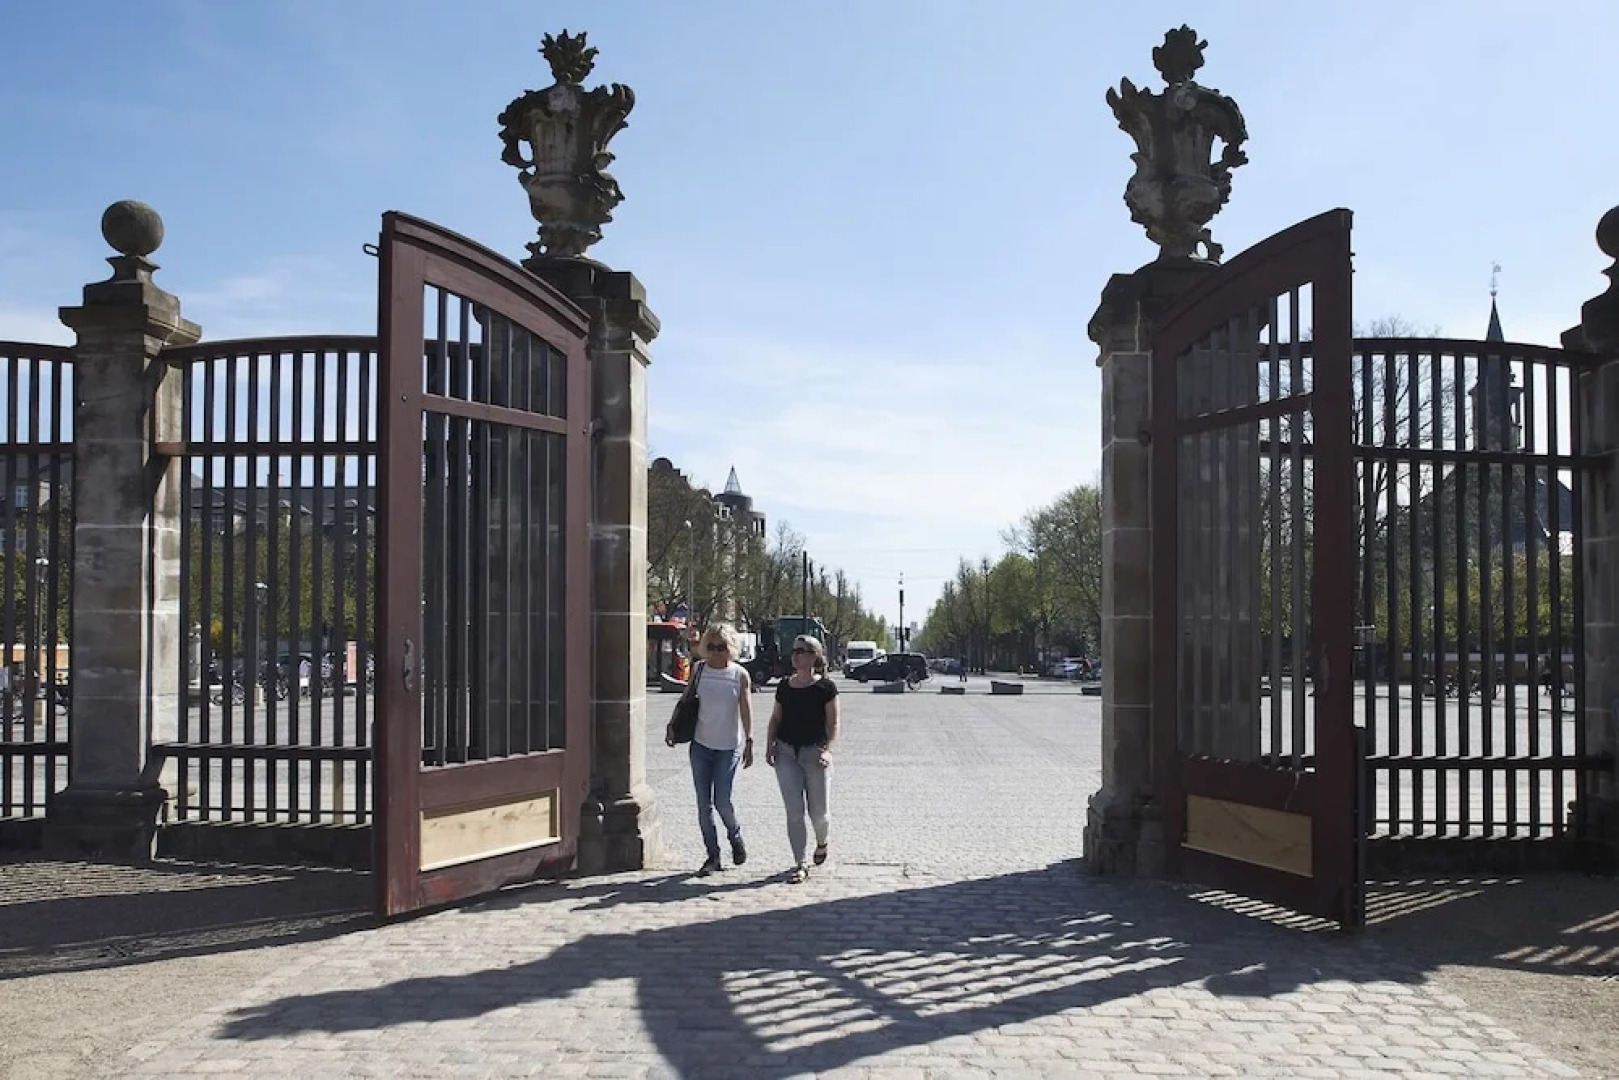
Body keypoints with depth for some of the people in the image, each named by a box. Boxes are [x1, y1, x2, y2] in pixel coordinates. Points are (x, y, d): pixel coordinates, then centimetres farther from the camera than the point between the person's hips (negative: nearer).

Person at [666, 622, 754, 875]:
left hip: (729, 747, -3)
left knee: (721, 801, -7)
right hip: (701, 744, 3)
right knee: (704, 804, 3)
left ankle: (736, 837, 23)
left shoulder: (739, 675, -4)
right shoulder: (698, 669, 2)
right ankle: (712, 855, 14)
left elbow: (746, 710, -4)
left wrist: (749, 743, -9)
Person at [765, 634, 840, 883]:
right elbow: (775, 718, 14)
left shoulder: (826, 687, -4)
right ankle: (800, 864, 8)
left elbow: (833, 724, -4)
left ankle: (821, 843, 38)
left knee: (818, 812, 5)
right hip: (786, 752, 3)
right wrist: (769, 745, 2)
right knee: (794, 812, -1)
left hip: (814, 753, -3)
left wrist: (828, 749, -17)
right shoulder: (784, 686, 8)